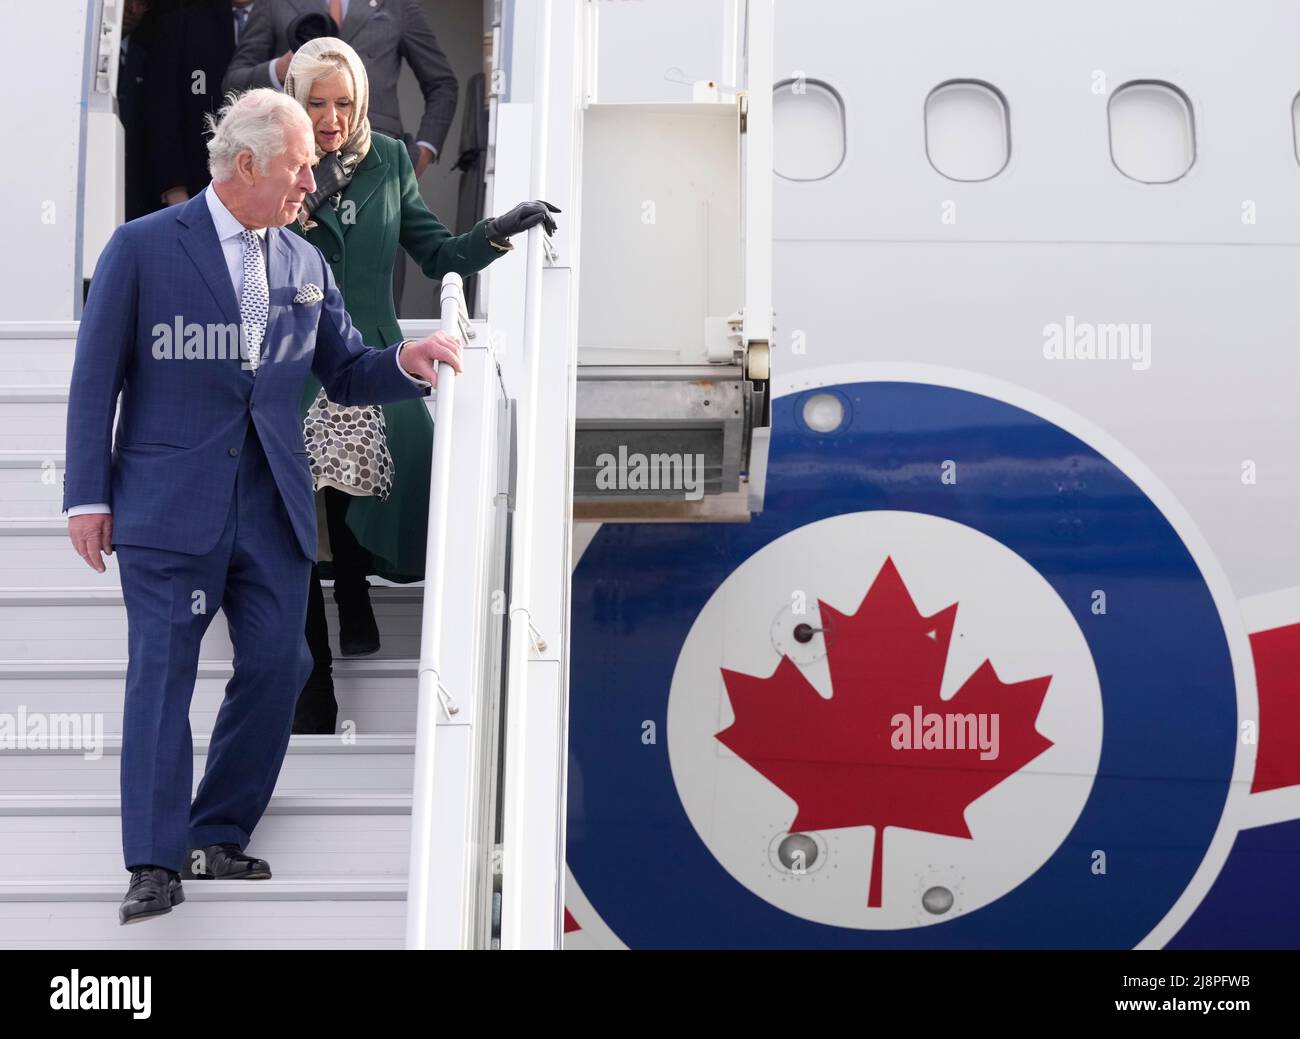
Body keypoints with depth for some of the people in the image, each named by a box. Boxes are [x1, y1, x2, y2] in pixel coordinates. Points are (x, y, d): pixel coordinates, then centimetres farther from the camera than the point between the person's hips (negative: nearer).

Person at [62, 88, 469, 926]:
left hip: (274, 508, 5)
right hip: (172, 503, -5)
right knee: (163, 675, -3)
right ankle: (156, 864, 3)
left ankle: (220, 838, 20)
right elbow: (96, 378, -3)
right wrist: (89, 497, -6)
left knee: (276, 669, 5)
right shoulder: (144, 247, -4)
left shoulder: (307, 264, 10)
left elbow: (345, 374, 15)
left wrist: (407, 362, -6)